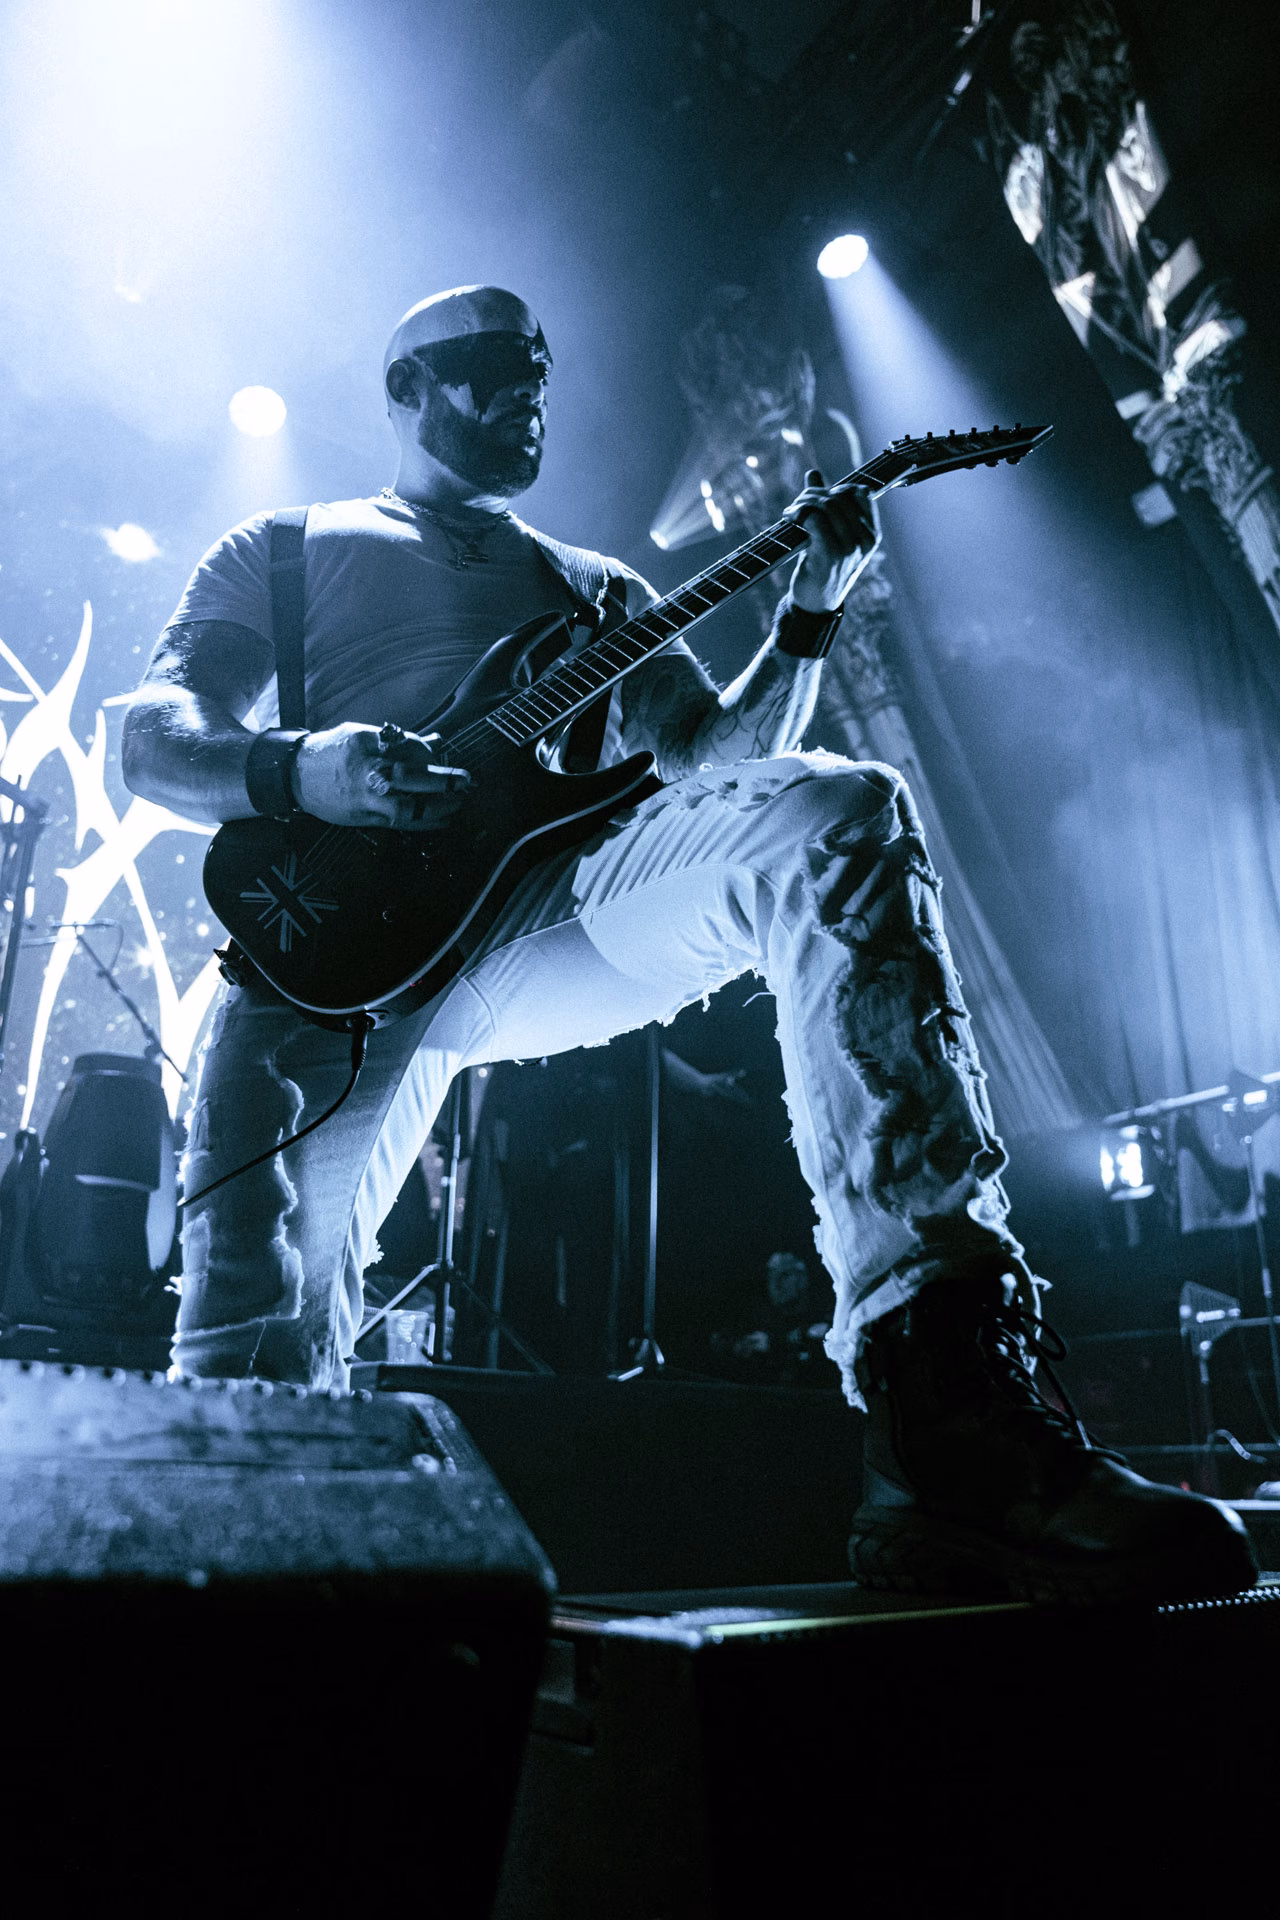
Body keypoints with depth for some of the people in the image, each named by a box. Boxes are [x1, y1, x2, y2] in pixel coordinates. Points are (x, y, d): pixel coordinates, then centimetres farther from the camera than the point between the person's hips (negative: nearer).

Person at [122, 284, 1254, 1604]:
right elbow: (152, 739, 10)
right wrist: (299, 775, -13)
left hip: (569, 898, 2)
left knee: (830, 818, -30)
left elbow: (718, 755, 21)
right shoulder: (283, 552, 25)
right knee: (261, 1324, -27)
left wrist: (811, 604, 5)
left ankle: (954, 1437, -40)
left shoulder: (595, 590, 33)